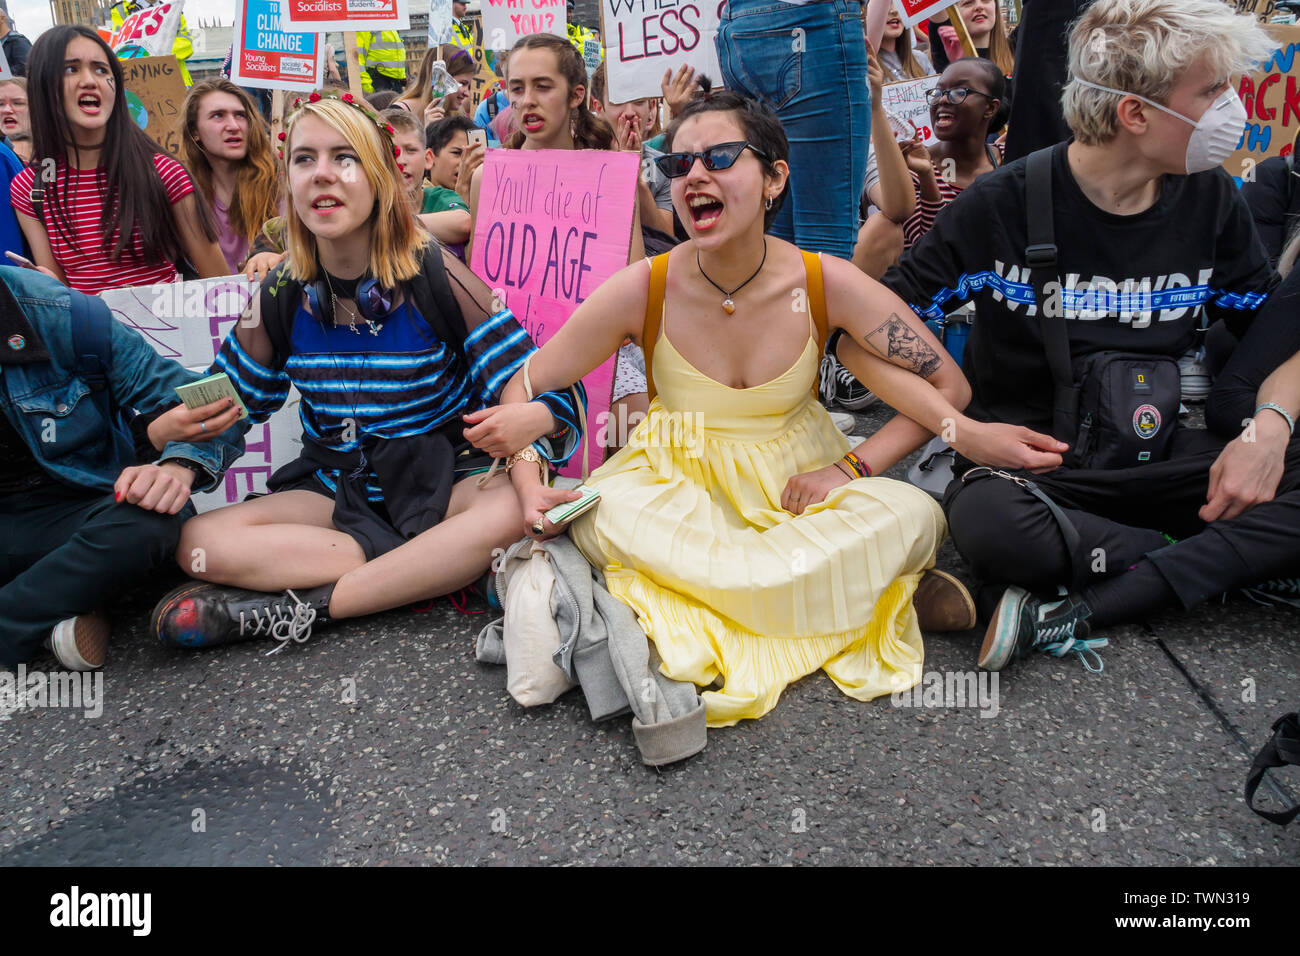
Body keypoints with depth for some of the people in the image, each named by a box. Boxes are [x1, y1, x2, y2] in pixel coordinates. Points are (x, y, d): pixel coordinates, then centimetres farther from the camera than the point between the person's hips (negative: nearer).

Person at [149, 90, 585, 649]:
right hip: (335, 488, 3)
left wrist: (524, 424, -36)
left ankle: (303, 607, -26)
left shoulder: (433, 276, -10)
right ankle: (443, 565, -24)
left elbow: (543, 392, -12)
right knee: (197, 542, -20)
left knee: (513, 510, -36)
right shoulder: (283, 295, 0)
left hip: (441, 480, -3)